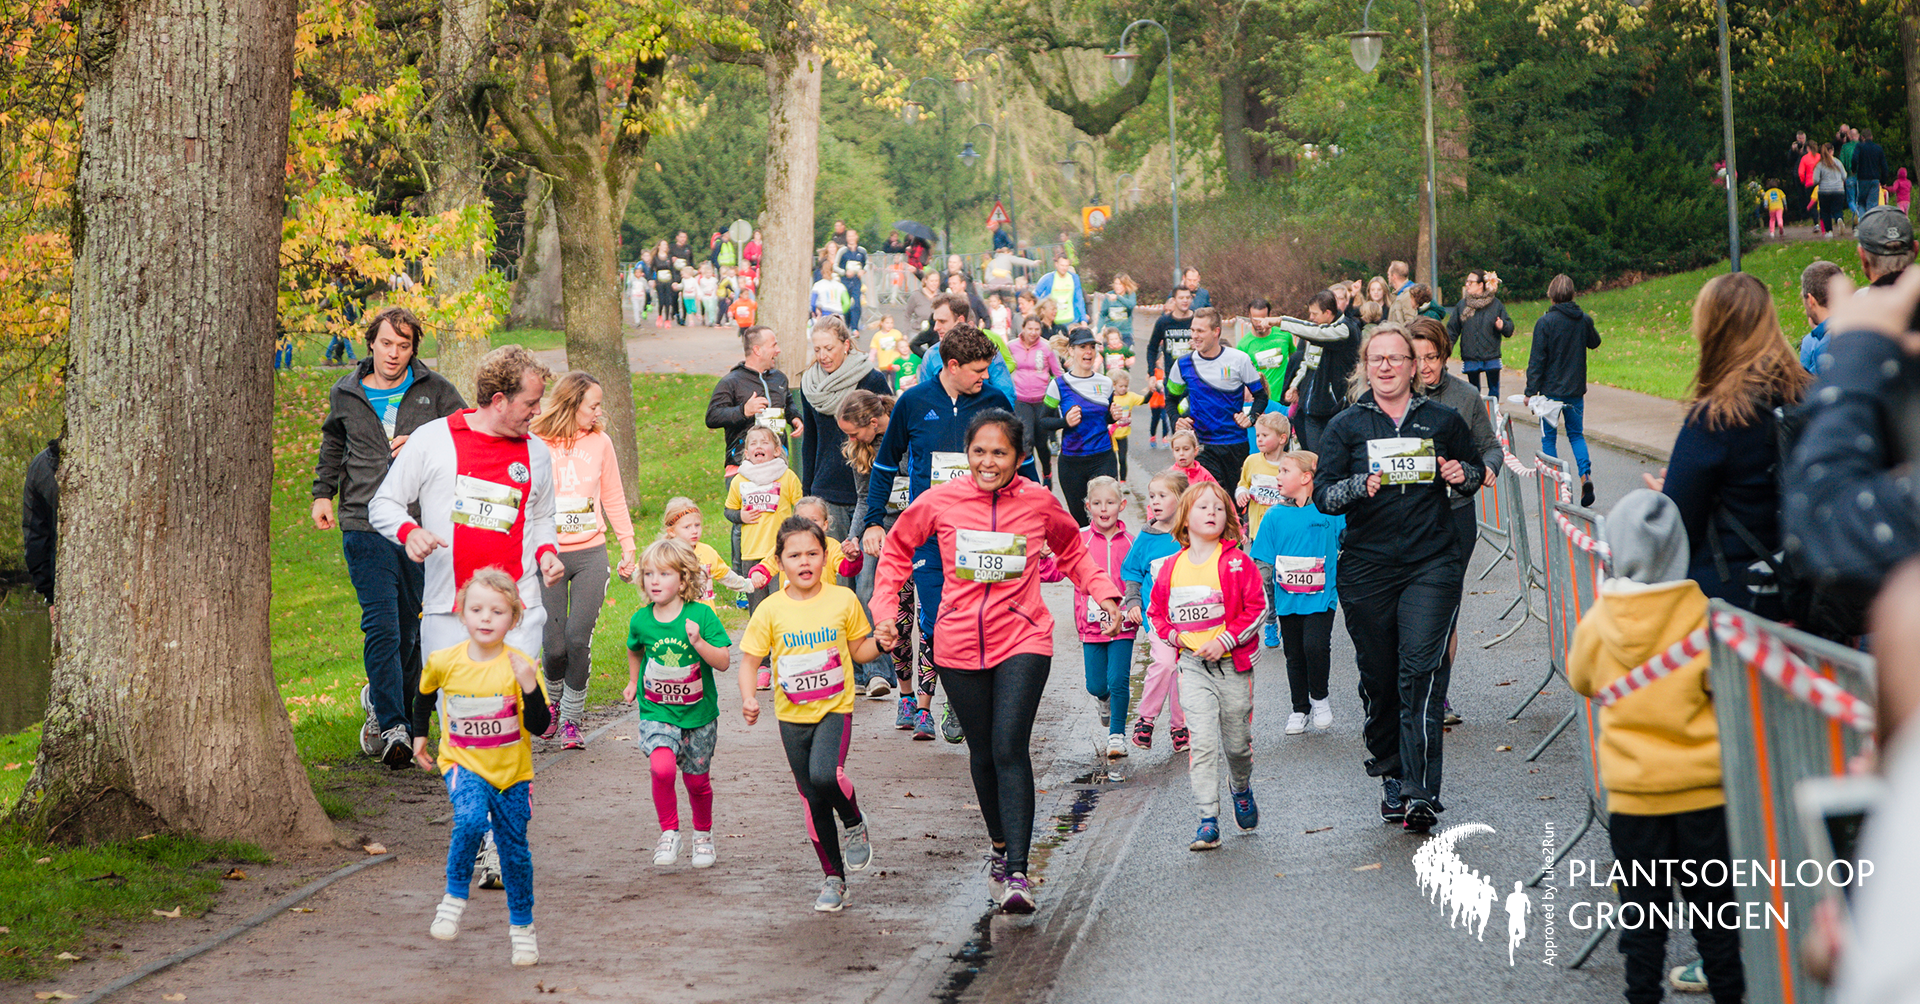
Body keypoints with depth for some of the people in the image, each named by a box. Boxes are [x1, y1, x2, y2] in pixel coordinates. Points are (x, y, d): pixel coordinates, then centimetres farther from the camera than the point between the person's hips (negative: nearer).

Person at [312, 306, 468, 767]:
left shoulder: (434, 391, 4)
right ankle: (393, 728, -17)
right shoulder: (345, 396, 9)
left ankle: (382, 700, 34)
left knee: (410, 627, 11)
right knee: (381, 626, -14)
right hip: (366, 527, -1)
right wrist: (323, 493, 19)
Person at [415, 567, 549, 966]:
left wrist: (530, 687, -32)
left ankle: (521, 925, 28)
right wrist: (419, 735, 17)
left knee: (514, 847, 8)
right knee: (471, 819, -29)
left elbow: (539, 727, -18)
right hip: (463, 764, 0)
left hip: (512, 771, 1)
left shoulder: (519, 665, -15)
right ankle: (455, 897, -10)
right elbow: (425, 693, 14)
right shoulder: (444, 662, -10)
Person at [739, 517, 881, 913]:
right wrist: (748, 698, -17)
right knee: (814, 801, 6)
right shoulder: (771, 610, -4)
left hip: (835, 709, -2)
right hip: (792, 716, 2)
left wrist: (879, 644, -12)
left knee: (824, 775, -28)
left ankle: (856, 825, 3)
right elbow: (749, 661, 0)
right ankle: (834, 878, 21)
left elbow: (858, 651, 10)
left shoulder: (843, 600, -3)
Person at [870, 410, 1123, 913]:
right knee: (983, 752, 11)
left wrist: (1104, 593, 5)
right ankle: (999, 847, 35)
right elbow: (897, 549, 13)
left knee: (1010, 748, -16)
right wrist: (885, 607, 5)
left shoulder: (1040, 503, -2)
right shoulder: (939, 502, -3)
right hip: (960, 644, 2)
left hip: (1022, 640, -2)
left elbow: (1073, 552, 18)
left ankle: (1017, 872, -18)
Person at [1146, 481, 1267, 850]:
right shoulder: (1171, 567, 3)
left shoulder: (1236, 563, -8)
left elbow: (1257, 607, -9)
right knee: (1202, 743, -9)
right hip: (1193, 667, 1)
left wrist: (1224, 641, -16)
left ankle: (1241, 789, 43)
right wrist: (1173, 635, -6)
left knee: (1237, 743, 10)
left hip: (1232, 665, -1)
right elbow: (1156, 610, 14)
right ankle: (1208, 822, -9)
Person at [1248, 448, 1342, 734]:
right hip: (1288, 599, 3)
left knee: (1315, 645, -20)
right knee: (1294, 654, 10)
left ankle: (1320, 698, 3)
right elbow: (1262, 560, 6)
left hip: (1321, 596, -3)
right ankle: (1299, 708, 26)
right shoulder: (1275, 516, 2)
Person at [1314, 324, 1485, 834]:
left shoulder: (1443, 420, 8)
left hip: (1432, 565, -1)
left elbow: (1476, 470, 22)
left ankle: (1420, 791, -17)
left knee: (1421, 670, -14)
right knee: (1379, 677, 5)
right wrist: (1361, 486, -19)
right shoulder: (1346, 426, 6)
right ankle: (1391, 776, 24)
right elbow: (1322, 494, 1)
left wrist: (1463, 474, -2)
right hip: (1367, 569, 1)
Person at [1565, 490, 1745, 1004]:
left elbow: (1580, 678, 13)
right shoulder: (1702, 614, -10)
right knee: (1712, 899, 11)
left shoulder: (1600, 620, -5)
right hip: (1702, 783, 0)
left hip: (1632, 788, 0)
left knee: (1642, 903, 9)